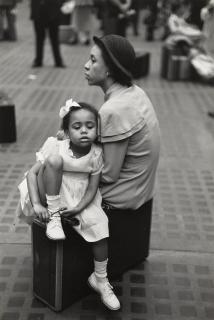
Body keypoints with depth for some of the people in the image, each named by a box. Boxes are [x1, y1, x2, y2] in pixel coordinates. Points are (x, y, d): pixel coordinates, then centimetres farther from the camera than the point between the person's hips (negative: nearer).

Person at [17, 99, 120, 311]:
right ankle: (54, 216, -18)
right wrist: (37, 204, -26)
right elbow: (32, 173, -15)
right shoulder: (56, 147, -15)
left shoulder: (96, 154, -8)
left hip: (80, 201, 3)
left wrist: (78, 208, -25)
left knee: (100, 224, -21)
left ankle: (100, 279, 3)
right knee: (53, 159, -28)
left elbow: (92, 188, -8)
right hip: (53, 198, -3)